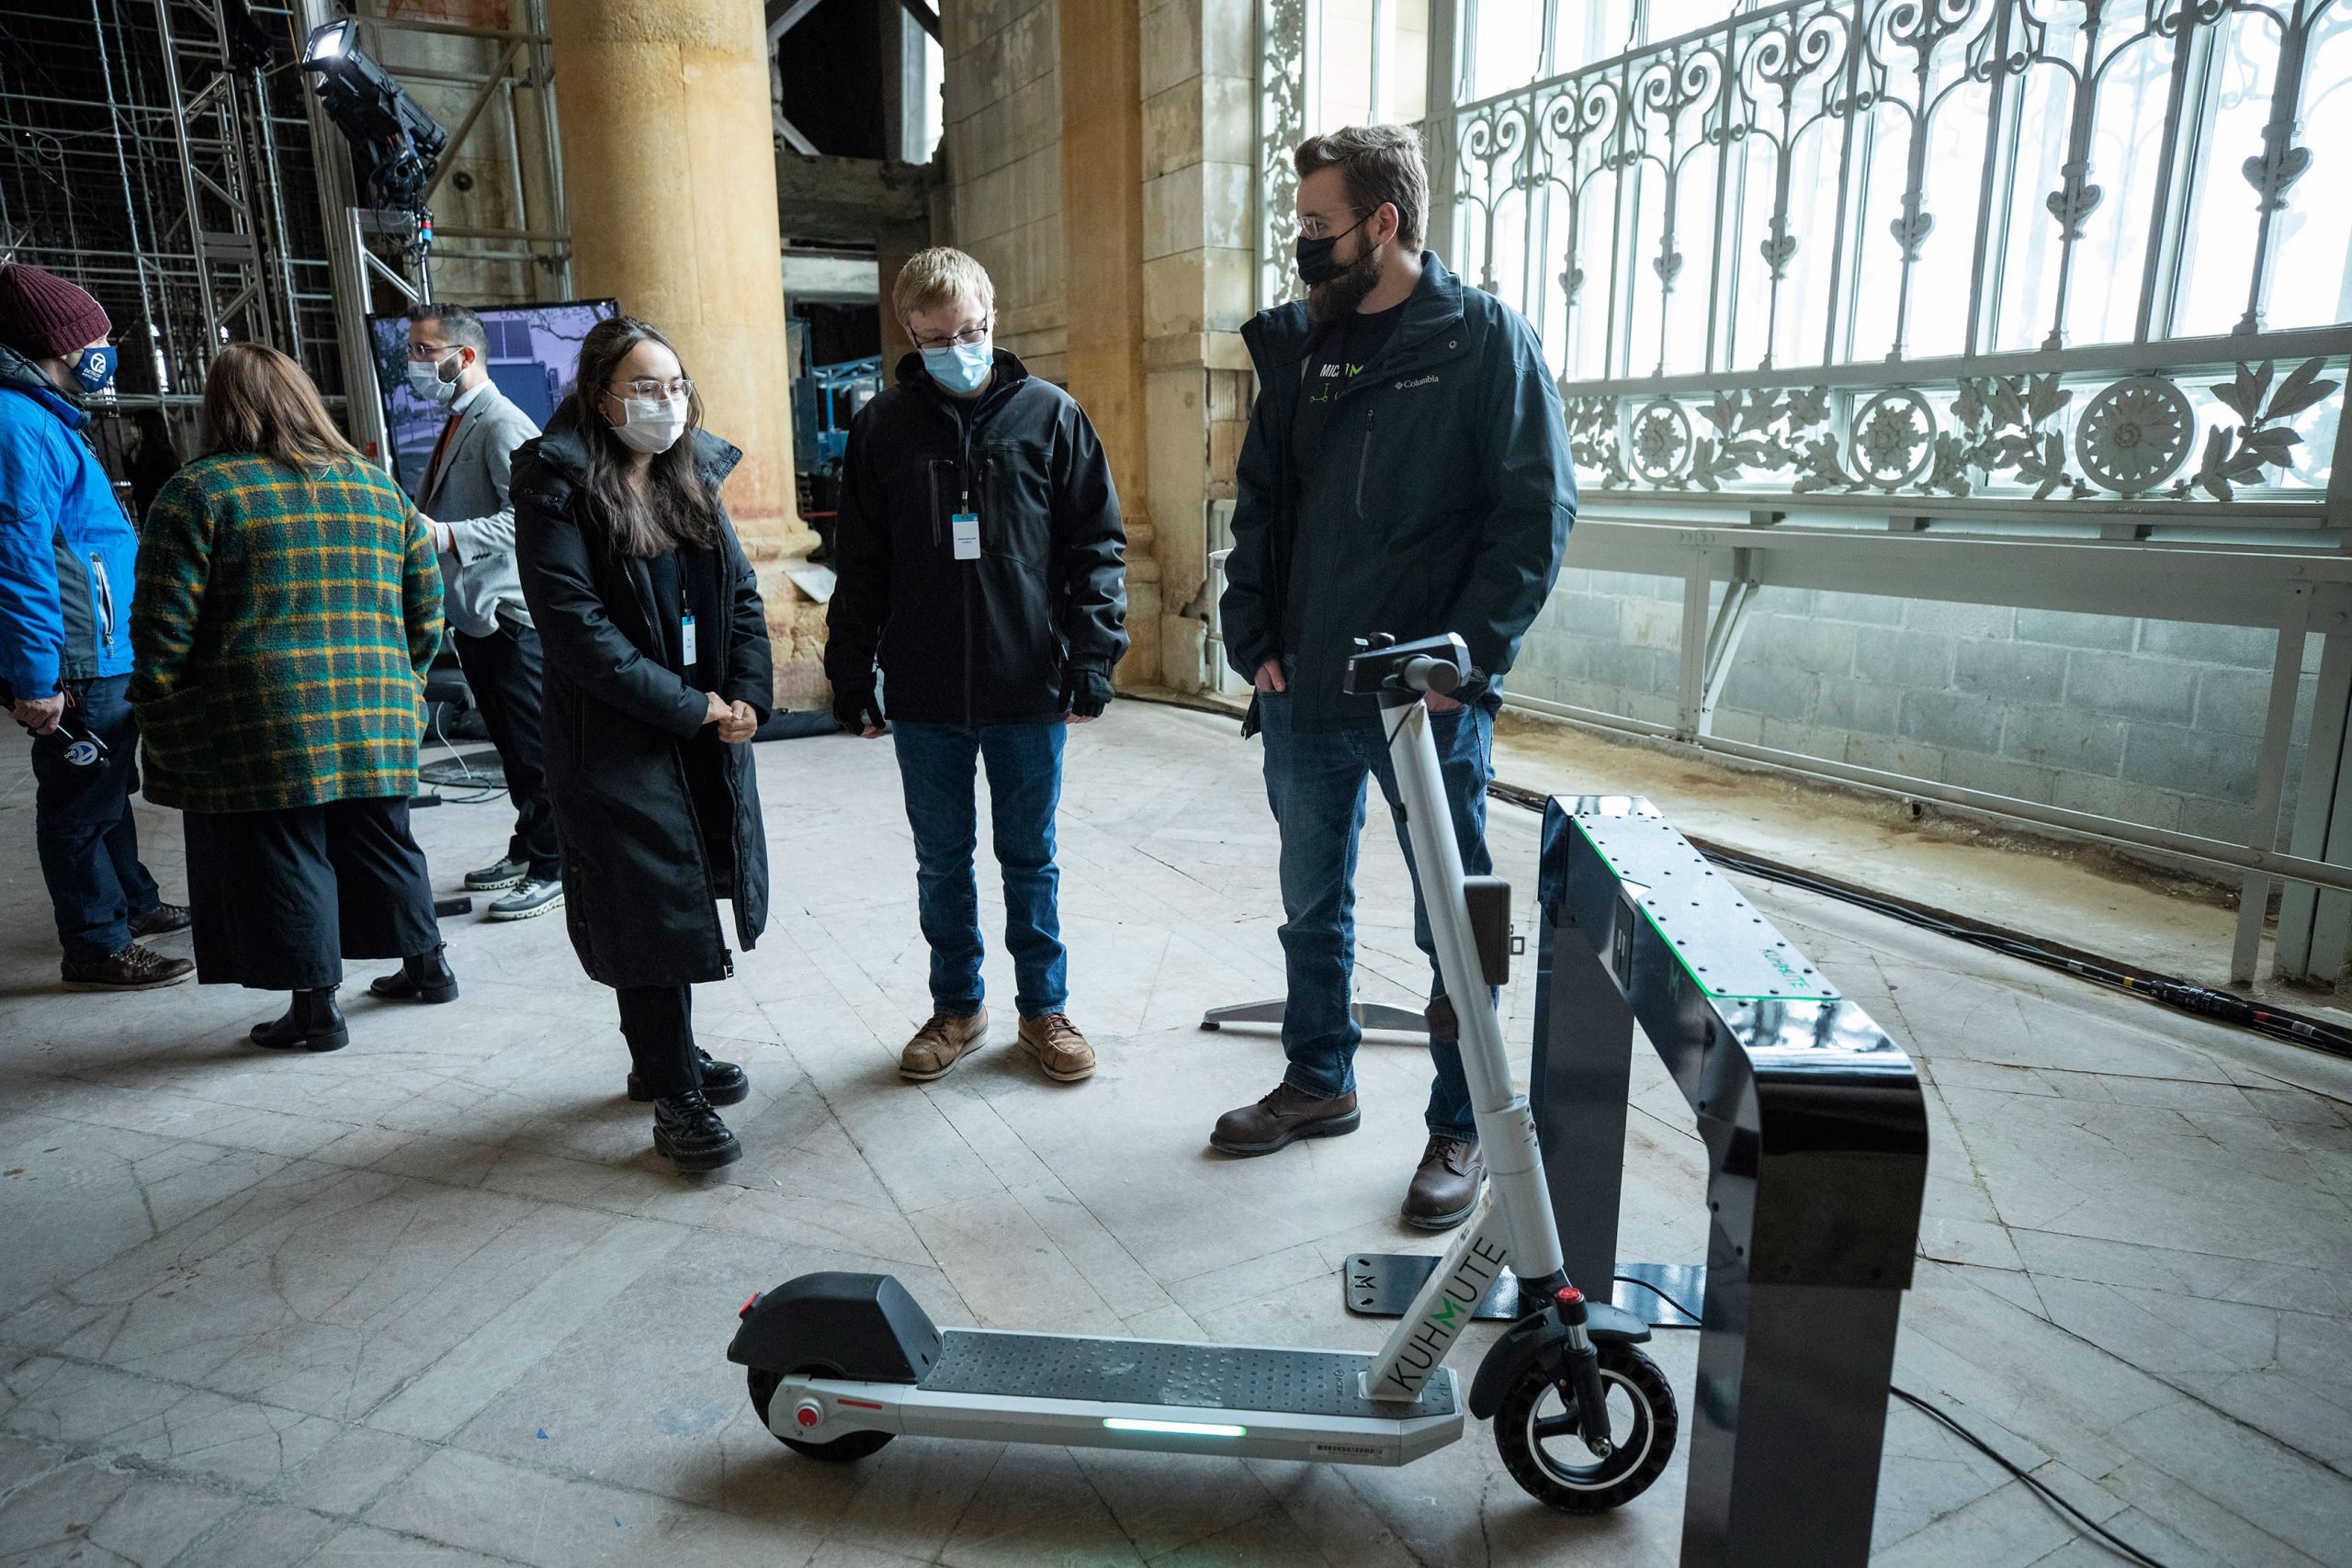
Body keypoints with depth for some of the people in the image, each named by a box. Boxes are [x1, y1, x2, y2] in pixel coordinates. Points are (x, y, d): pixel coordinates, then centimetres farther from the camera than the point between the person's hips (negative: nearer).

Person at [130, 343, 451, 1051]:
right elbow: (426, 606, 12)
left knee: (281, 860, 6)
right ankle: (428, 964, 30)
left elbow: (163, 625, -7)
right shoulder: (378, 487, 10)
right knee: (380, 841, 18)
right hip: (376, 718, 5)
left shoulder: (198, 491, -5)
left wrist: (159, 715, 3)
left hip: (259, 727, -4)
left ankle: (316, 1009, 13)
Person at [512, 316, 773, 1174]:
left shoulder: (692, 477, 11)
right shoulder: (557, 488, -9)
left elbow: (741, 591, 9)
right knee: (654, 909, -1)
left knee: (682, 900, 14)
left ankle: (663, 1056, 32)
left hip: (710, 729, 6)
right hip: (617, 741, -6)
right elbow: (575, 627, -17)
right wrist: (689, 708, -17)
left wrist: (749, 692, -7)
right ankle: (674, 1098, 10)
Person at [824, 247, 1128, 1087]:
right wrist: (850, 676, 6)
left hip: (1029, 689, -1)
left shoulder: (1049, 414, 1)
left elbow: (1097, 543, 1)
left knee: (1030, 859, 10)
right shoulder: (881, 427, 4)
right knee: (941, 863, 13)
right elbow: (858, 565, 8)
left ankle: (1044, 1008, 27)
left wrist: (1092, 658, -6)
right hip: (924, 698, 2)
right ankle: (957, 1008, 30)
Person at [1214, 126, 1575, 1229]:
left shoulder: (1483, 338, -6)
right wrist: (1253, 641, 3)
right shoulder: (1296, 343, 10)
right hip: (1304, 692, 6)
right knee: (1310, 906, 18)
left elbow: (1538, 511, -9)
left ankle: (1461, 1129, 23)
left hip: (1431, 699, -5)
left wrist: (1465, 657, -15)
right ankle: (1318, 1082, 37)